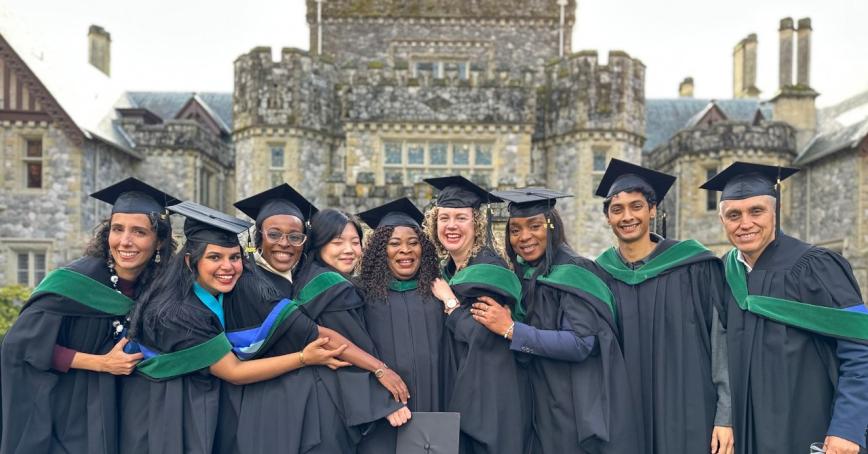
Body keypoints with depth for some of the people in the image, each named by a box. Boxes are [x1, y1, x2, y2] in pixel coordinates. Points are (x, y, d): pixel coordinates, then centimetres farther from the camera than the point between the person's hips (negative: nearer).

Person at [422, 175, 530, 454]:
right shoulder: (446, 272, 10)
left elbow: (480, 334, -23)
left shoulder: (490, 268, -13)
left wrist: (449, 300, -13)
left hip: (490, 397, -7)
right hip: (457, 393, 7)